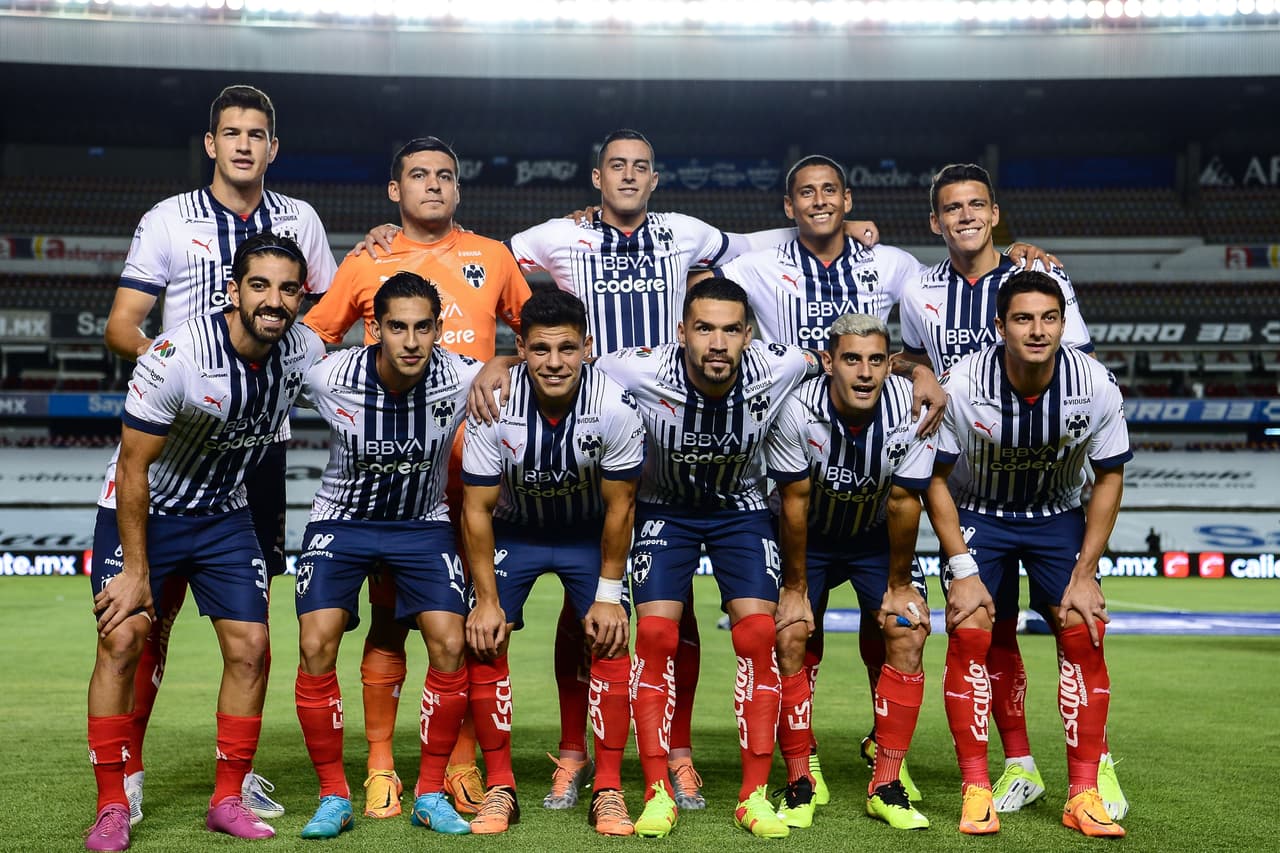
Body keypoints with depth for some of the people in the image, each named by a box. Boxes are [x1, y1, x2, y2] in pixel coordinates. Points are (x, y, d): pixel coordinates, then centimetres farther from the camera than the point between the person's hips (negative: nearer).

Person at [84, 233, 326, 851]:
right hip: (142, 512, -4)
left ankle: (228, 799, 11)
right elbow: (133, 466, -20)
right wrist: (136, 570, -17)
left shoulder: (304, 351, -13)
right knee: (121, 639, -13)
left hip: (224, 514, 4)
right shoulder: (177, 356, -28)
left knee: (250, 649, -4)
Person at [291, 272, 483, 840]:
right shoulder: (329, 378, -21)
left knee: (450, 646, -15)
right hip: (341, 520, 0)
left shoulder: (463, 380, -20)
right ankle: (333, 796, 2)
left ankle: (430, 793, 4)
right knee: (316, 647, -16)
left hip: (423, 525, 1)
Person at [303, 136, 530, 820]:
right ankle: (380, 769, 9)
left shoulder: (492, 258, 11)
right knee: (389, 616, 1)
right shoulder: (365, 264, 8)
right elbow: (312, 340, 12)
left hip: (474, 456, 1)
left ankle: (463, 765, 13)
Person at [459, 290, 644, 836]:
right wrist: (486, 599, -16)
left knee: (611, 643, -12)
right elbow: (477, 509, -17)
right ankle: (500, 788, 3)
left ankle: (609, 790, 2)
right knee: (484, 641, -10)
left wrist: (608, 593, -13)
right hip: (513, 529, 1)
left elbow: (619, 507, -16)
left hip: (590, 534, 0)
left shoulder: (615, 408, -29)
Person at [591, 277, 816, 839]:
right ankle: (657, 793, -3)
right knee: (655, 636, -14)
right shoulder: (642, 374, -28)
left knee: (759, 637, -12)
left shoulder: (778, 372, -25)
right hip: (664, 508, -1)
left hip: (742, 508, 1)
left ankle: (754, 796, -2)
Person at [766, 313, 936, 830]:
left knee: (908, 633, -13)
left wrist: (898, 585, -9)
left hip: (877, 538, 1)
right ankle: (798, 783, 1)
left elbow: (904, 503, -16)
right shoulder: (799, 410, -29)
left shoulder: (910, 410, -26)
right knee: (788, 638, -14)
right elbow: (794, 503, -19)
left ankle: (886, 786, -2)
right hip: (809, 537, -1)